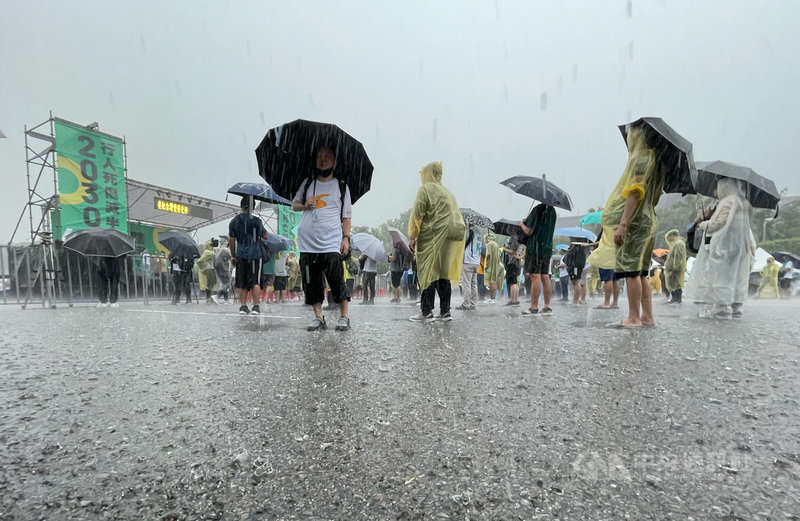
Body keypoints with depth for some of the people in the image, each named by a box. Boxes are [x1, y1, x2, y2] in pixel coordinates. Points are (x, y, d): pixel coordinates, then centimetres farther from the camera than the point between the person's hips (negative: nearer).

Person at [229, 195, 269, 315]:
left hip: (241, 256, 3)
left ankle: (243, 306, 9)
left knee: (242, 284, 10)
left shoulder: (234, 221, 6)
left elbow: (231, 241, 7)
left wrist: (233, 256, 14)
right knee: (255, 282, 1)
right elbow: (265, 236, 3)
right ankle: (256, 307, -4)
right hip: (255, 255, -2)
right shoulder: (256, 221, -4)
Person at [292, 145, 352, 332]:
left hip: (331, 244, -3)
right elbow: (294, 205, 20)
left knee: (337, 281, -8)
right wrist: (305, 205, -2)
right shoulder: (307, 183, 15)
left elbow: (346, 217, 8)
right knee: (311, 283, 5)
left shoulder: (342, 187, 9)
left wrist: (346, 238, -2)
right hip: (307, 243, 3)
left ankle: (344, 317, 3)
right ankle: (318, 317, 16)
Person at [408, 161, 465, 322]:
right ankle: (445, 311, 11)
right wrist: (458, 232, 18)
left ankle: (426, 311, -7)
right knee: (443, 273, 9)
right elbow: (456, 217, 17)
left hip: (431, 238, -7)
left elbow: (417, 214, -11)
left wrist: (412, 237, -8)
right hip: (447, 239, 7)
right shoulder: (447, 192, 20)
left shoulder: (425, 189, -2)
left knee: (427, 272, -4)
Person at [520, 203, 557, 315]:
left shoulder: (537, 209, -13)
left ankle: (534, 307, -5)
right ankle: (547, 306, 14)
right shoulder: (552, 210, 12)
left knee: (535, 276, -7)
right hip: (548, 248, 8)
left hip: (536, 248, -8)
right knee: (545, 277, 10)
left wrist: (522, 224, 7)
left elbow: (528, 231, -14)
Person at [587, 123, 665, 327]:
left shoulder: (641, 157, -10)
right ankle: (647, 316, 17)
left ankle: (634, 317, 2)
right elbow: (653, 195, 19)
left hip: (635, 221, -9)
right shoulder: (651, 157, 17)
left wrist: (622, 224, -23)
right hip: (646, 220, 9)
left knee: (631, 270, -4)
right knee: (640, 271, 12)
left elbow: (635, 192, -20)